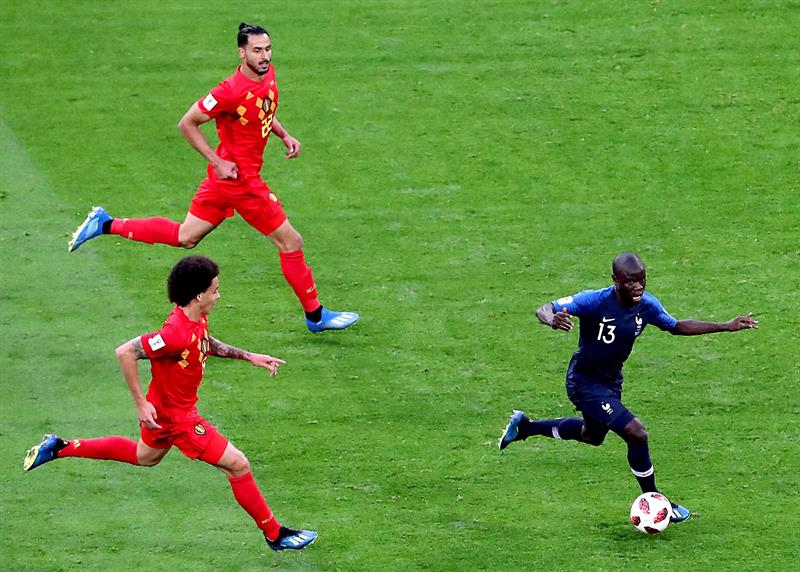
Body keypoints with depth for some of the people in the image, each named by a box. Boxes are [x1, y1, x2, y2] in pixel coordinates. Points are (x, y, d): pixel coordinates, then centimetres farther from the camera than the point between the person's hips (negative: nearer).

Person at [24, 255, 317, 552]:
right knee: (238, 465, -3)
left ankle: (60, 448, 38)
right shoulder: (177, 333, -34)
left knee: (144, 457, 34)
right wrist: (141, 403, -29)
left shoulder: (198, 321, -5)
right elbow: (125, 352, -33)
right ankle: (275, 535, 9)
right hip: (178, 416, -10)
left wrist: (248, 356, 12)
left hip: (165, 408, 10)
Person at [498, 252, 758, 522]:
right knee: (637, 434, -18)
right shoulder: (596, 301, -31)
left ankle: (525, 426, 51)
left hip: (611, 380, 8)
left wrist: (726, 327, -1)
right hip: (585, 384, -8)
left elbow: (675, 326, 5)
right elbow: (544, 309, -29)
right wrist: (553, 320, -55)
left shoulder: (647, 304, -13)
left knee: (593, 435, 32)